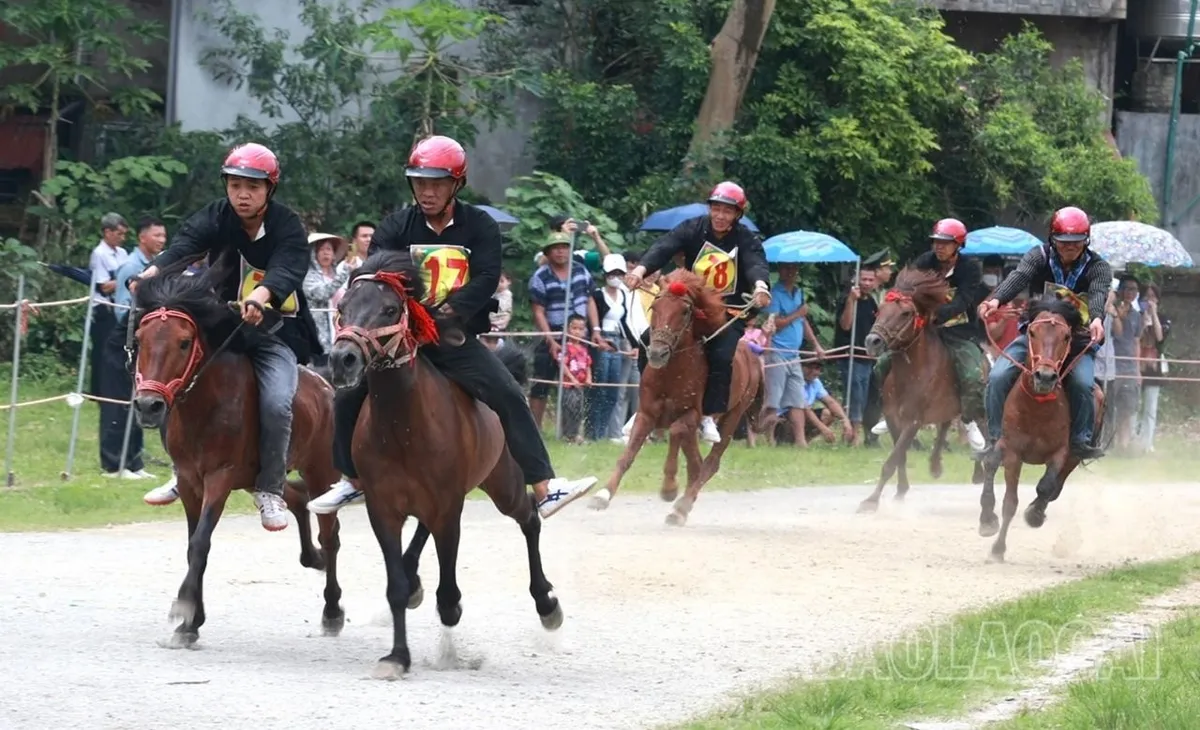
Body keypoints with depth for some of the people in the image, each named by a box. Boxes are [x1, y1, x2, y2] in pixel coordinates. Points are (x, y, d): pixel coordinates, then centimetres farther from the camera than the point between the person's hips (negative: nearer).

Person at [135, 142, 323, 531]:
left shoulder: (287, 226, -10)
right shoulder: (215, 218, -4)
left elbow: (286, 269, -30)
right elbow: (184, 245, -24)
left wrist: (261, 296, -54)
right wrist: (152, 274, -47)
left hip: (275, 329, -3)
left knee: (276, 402, -26)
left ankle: (270, 488, -6)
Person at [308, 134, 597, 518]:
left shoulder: (480, 226, 0)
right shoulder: (397, 227, 3)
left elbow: (487, 278, -13)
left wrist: (450, 309, -30)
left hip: (457, 337, -1)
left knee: (510, 397, -18)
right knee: (348, 395, -9)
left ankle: (545, 488, -18)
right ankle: (351, 481, 12)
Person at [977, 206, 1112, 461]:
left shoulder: (1098, 267, -5)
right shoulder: (1039, 257, -3)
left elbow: (1099, 293, -26)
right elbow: (1019, 277, -23)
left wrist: (1096, 318, -50)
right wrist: (996, 299, -46)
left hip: (1077, 339, -1)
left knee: (1082, 383, -30)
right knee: (998, 377, -17)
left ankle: (1080, 440, -13)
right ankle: (995, 438, -6)